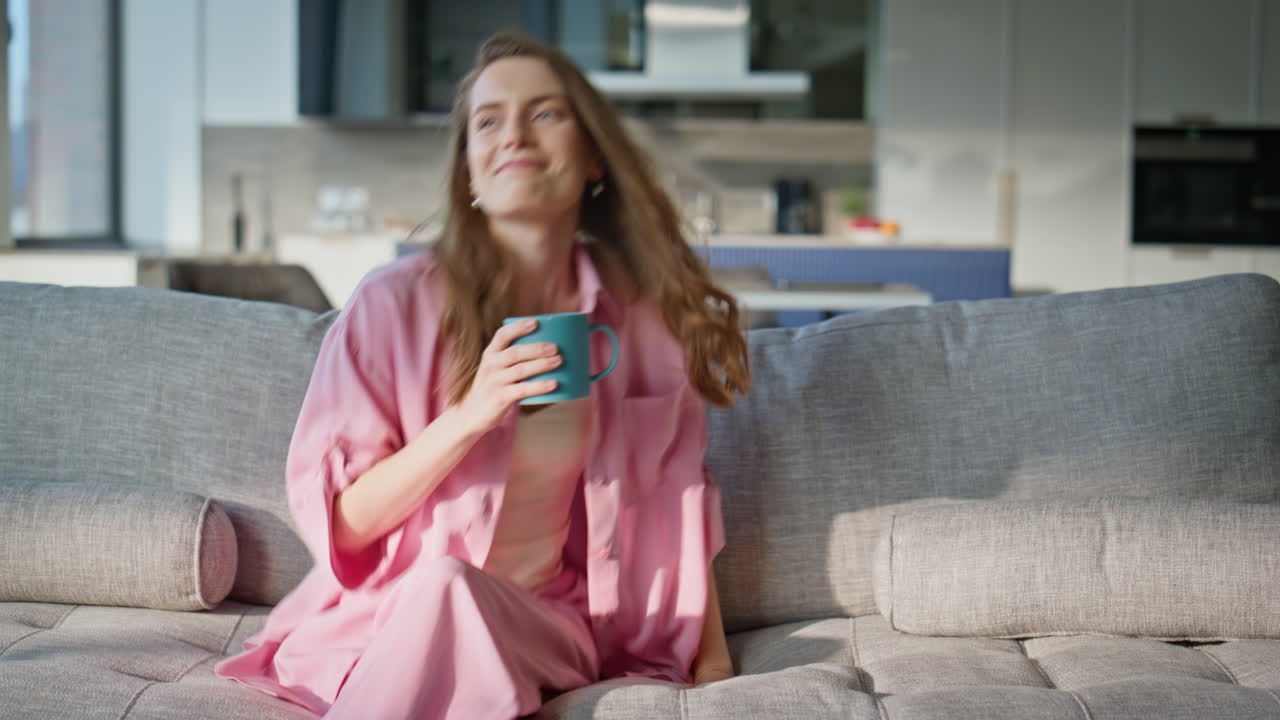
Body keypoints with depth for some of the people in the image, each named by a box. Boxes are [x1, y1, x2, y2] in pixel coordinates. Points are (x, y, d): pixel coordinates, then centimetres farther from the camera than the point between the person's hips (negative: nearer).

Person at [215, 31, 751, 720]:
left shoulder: (641, 318, 2)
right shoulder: (395, 303, -7)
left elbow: (675, 503, 16)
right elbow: (336, 520, -7)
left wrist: (712, 660, 15)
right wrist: (470, 417, -20)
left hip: (544, 626, 1)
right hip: (382, 622, -1)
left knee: (448, 589, -34)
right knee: (439, 578, -37)